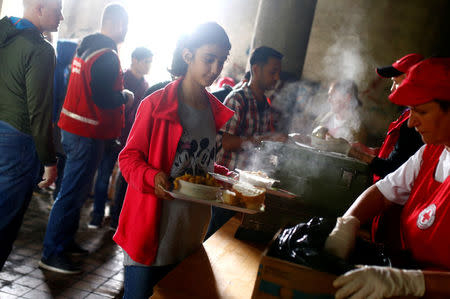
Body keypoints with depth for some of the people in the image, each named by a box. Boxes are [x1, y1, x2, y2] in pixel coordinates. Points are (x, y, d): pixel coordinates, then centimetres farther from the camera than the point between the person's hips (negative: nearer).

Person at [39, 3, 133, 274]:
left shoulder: (86, 48, 13)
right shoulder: (107, 56, -17)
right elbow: (105, 99, -24)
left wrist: (117, 92, 16)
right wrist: (126, 95, -6)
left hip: (73, 127, 10)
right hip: (88, 133, -10)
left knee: (76, 189, 19)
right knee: (73, 192, -3)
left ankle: (65, 240, 31)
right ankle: (52, 253, 6)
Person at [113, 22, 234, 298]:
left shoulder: (216, 111, 8)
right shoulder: (156, 104, -8)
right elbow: (129, 157, -5)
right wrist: (152, 177, -23)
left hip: (192, 233, 5)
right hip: (151, 230, -5)